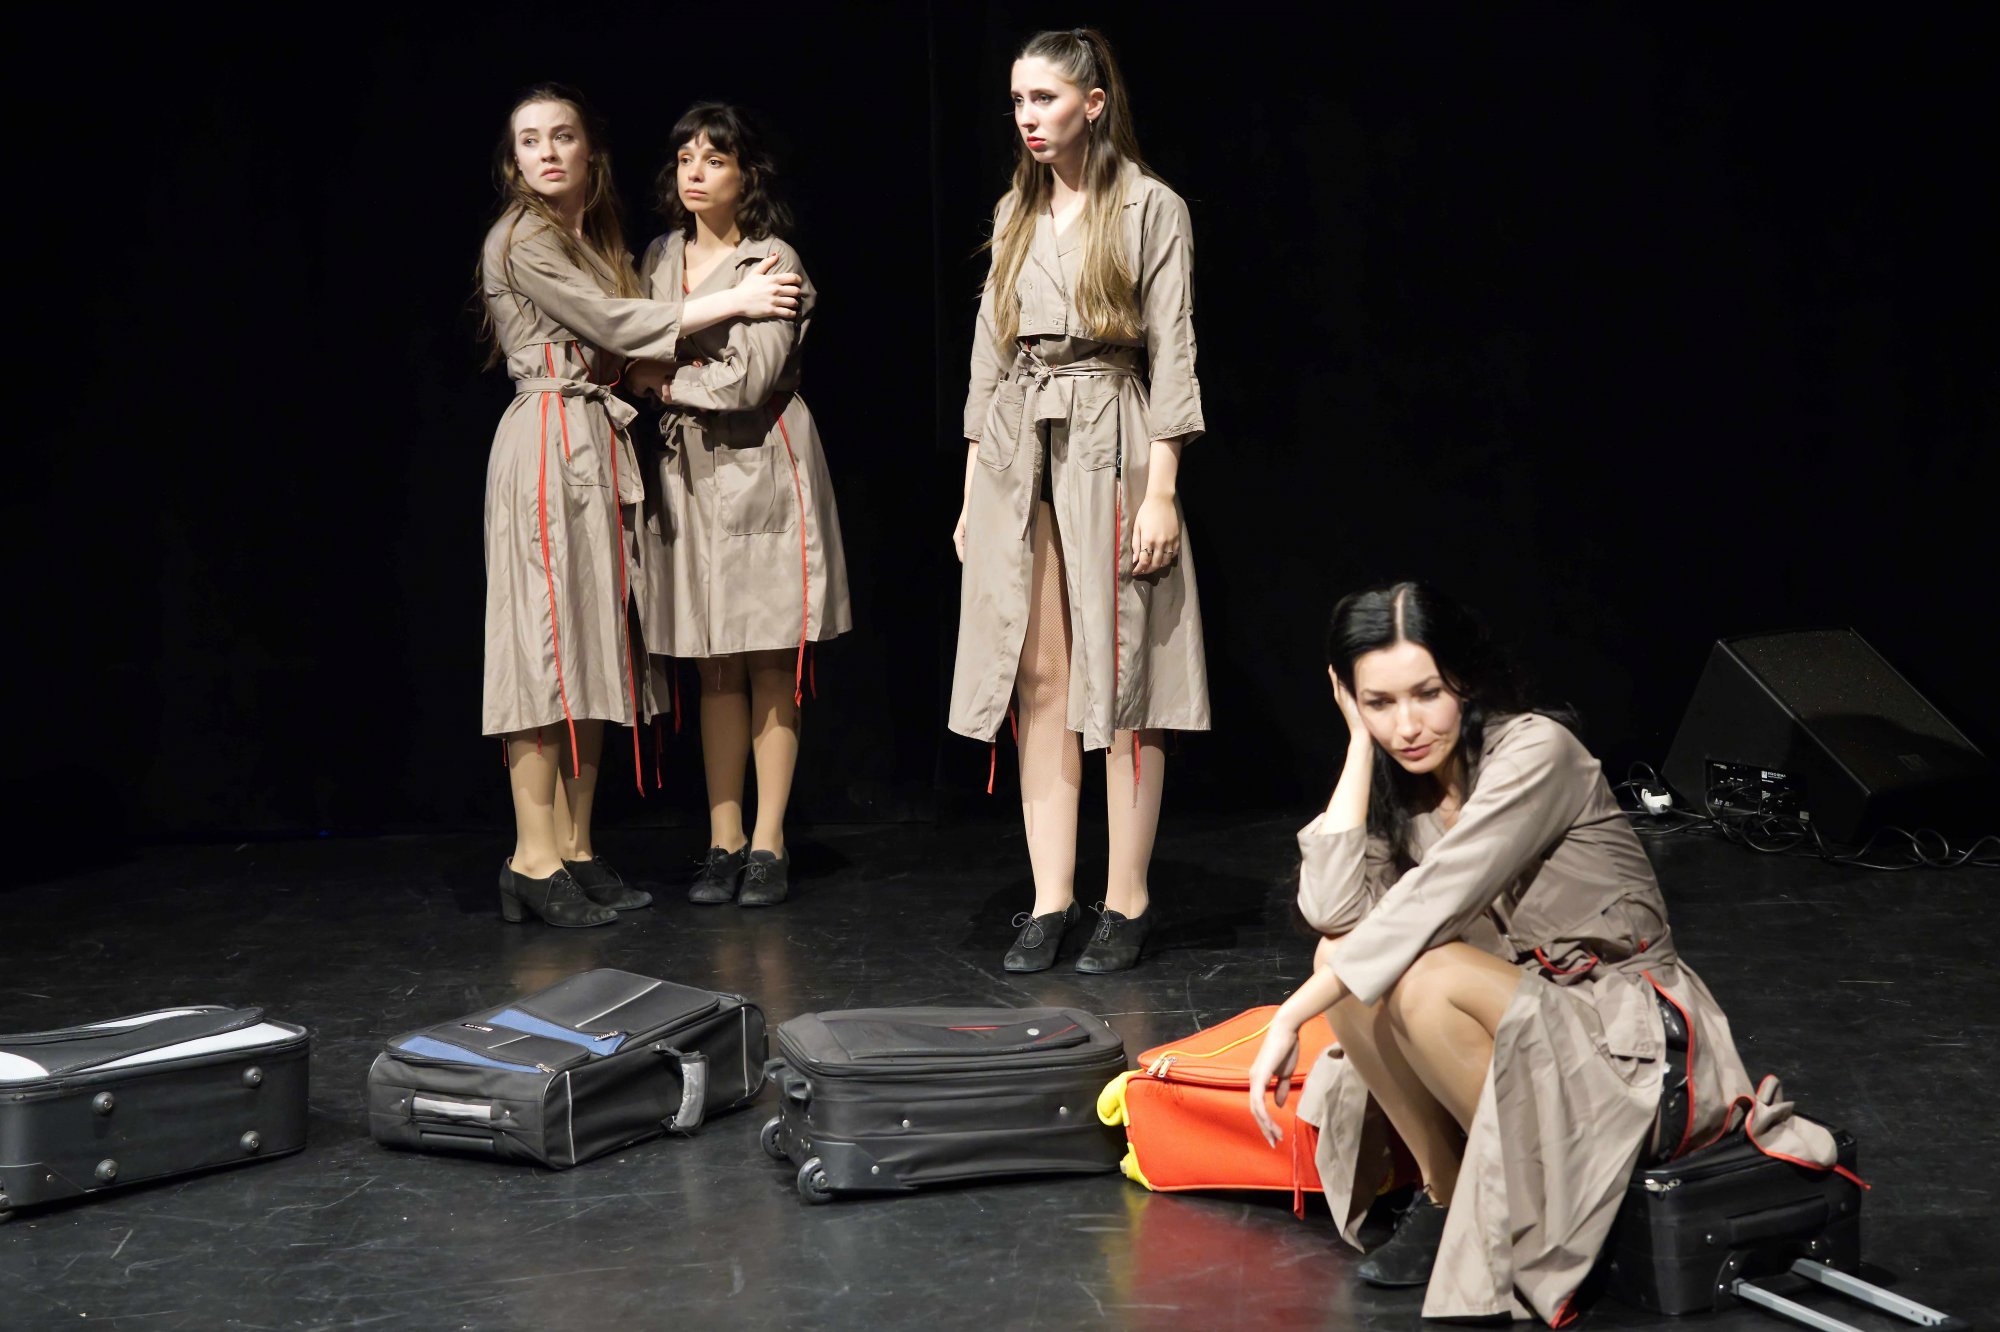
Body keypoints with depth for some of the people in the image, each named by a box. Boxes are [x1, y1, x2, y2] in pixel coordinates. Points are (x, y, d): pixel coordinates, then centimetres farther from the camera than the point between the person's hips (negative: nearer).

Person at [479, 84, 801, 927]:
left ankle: (575, 851, 8)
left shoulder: (593, 238, 20)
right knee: (547, 641, -10)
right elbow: (608, 322, -11)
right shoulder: (522, 240, -6)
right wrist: (732, 303, -7)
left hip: (599, 446, 8)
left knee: (592, 646, 6)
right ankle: (533, 858, -9)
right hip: (549, 440, -8)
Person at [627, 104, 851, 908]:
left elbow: (749, 380, -16)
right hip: (688, 471, 5)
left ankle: (768, 844, 4)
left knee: (771, 665, 0)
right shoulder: (660, 259, 11)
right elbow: (642, 354, 16)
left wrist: (663, 381, -4)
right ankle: (723, 841, 10)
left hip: (761, 470, -5)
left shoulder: (774, 265, -7)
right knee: (715, 668, 7)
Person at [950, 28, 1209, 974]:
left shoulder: (1152, 211, -1)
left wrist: (1161, 490, -12)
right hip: (1016, 453, 5)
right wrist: (973, 487, 12)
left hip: (1108, 448, -5)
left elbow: (1171, 355, -5)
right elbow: (990, 351, 16)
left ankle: (1127, 903, 3)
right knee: (1039, 681, 3)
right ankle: (1051, 899, 6)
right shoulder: (1015, 215, 15)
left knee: (1119, 680, -3)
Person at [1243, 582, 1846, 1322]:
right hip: (1521, 1025, 7)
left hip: (1629, 1042, -7)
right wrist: (1360, 743, -11)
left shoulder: (1535, 752, -19)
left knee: (1421, 977, -29)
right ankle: (1444, 1197, -4)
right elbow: (1332, 909, -16)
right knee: (1346, 959, -16)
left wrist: (1294, 1015, -29)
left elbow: (1429, 903, -28)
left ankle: (1534, 1203, -12)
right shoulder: (1396, 785, 2)